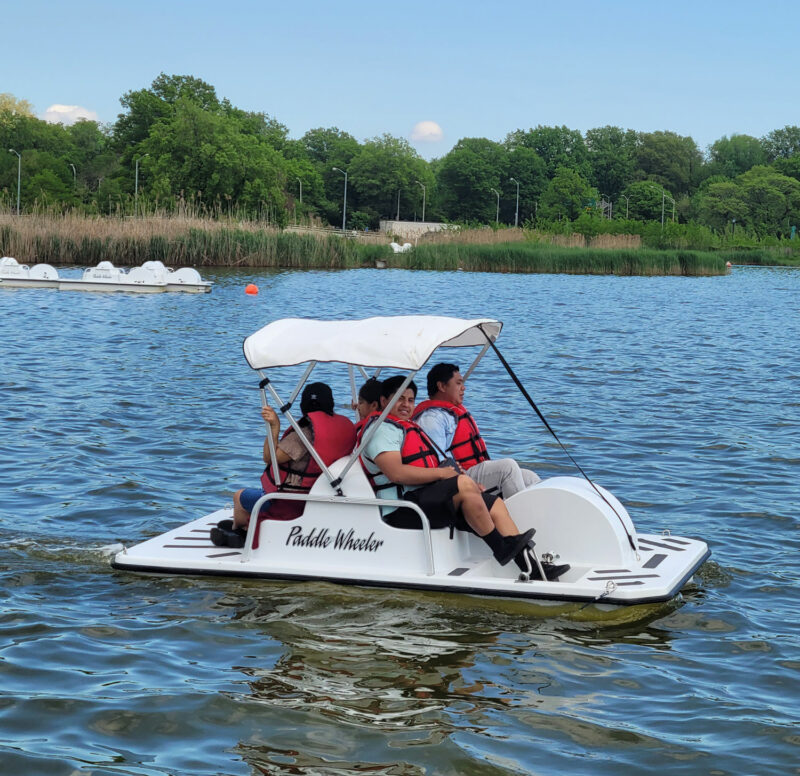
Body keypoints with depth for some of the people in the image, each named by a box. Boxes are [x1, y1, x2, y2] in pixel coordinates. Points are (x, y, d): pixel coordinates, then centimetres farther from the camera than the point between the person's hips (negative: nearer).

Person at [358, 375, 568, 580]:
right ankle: (501, 548, -20)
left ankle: (530, 566, -10)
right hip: (404, 510, -10)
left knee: (495, 504, 0)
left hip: (426, 497, 10)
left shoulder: (409, 427, 27)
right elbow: (396, 473, -21)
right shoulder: (382, 428, -6)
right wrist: (441, 473, -14)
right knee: (464, 484, -30)